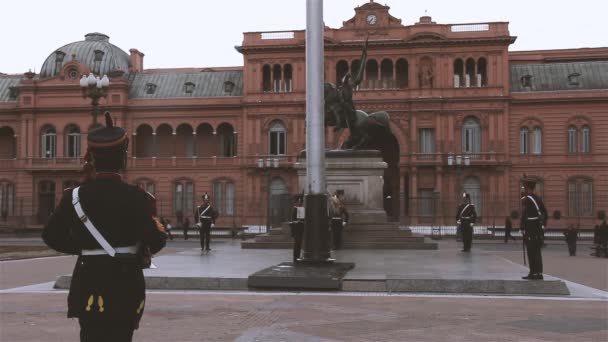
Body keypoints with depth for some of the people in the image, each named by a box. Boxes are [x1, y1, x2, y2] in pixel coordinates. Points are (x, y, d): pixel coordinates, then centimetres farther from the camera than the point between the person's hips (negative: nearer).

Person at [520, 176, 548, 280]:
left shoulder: (526, 199, -13)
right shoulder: (538, 198, 12)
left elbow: (524, 215, -18)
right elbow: (545, 212, 15)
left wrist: (522, 228, -14)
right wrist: (543, 225, 20)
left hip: (529, 228, -8)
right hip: (538, 228, 8)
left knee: (531, 251, -4)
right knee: (537, 251, 11)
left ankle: (534, 273, -3)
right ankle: (538, 273, 13)